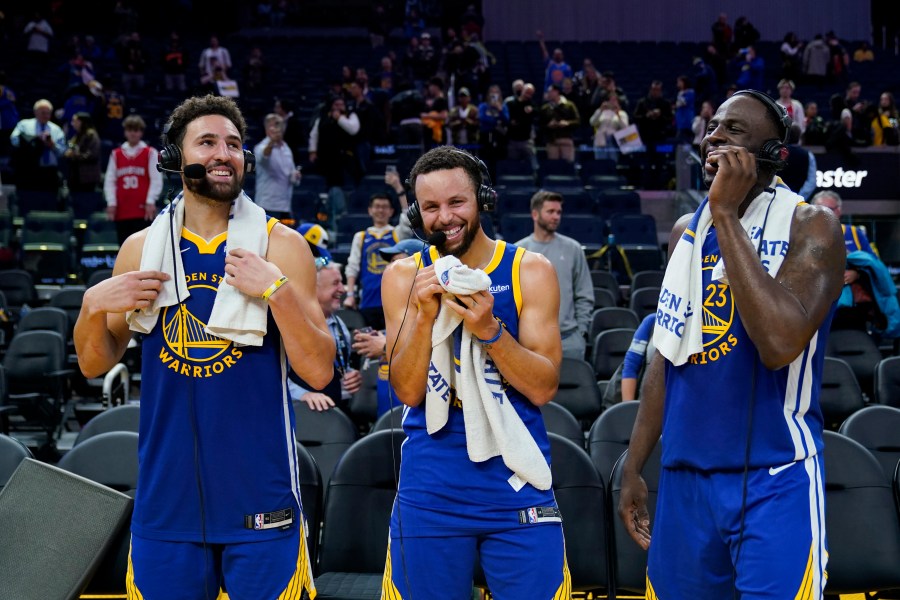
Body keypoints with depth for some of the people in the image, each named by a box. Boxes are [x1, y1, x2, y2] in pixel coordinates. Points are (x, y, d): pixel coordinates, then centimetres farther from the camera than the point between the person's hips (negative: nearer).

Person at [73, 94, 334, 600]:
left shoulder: (281, 245, -3)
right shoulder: (141, 249, 5)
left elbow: (319, 371, -8)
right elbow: (96, 364, 12)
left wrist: (277, 289, -20)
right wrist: (94, 306, -7)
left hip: (259, 496, -2)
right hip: (167, 495, 3)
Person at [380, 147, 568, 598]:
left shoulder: (530, 271, -1)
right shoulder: (404, 276, 3)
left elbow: (544, 388, -6)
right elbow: (407, 391, -3)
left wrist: (490, 331, -21)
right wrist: (423, 315, -18)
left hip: (517, 481, -1)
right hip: (430, 488, 1)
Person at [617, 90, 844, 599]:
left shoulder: (811, 227, -9)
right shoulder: (686, 231, 11)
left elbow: (781, 344, -26)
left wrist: (726, 214, -20)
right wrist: (634, 469, 14)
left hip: (775, 483, -6)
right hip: (684, 479, 6)